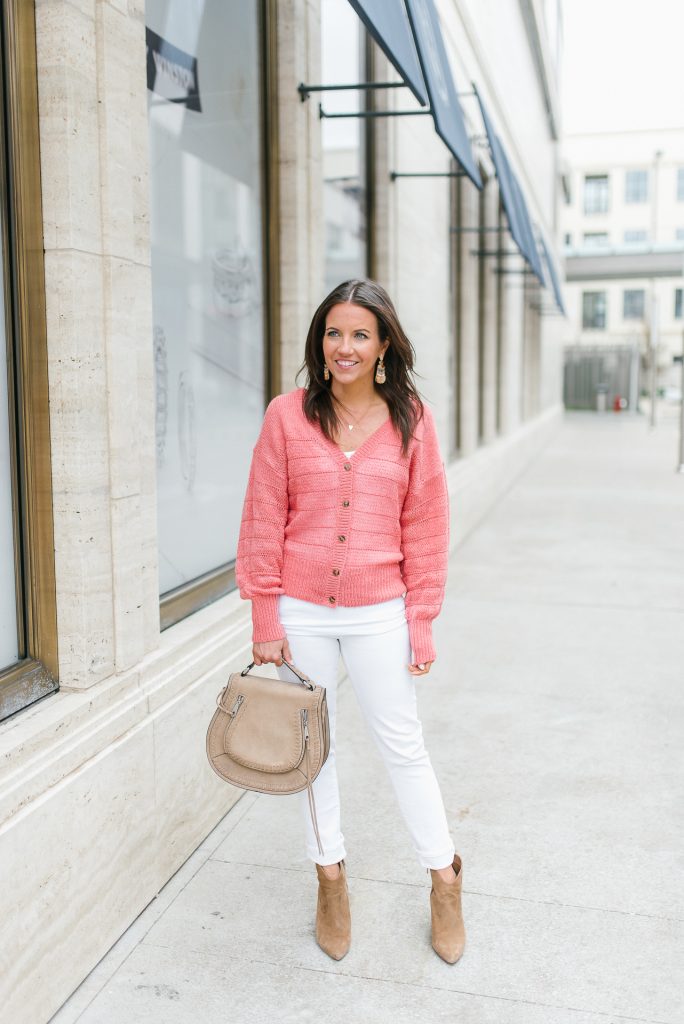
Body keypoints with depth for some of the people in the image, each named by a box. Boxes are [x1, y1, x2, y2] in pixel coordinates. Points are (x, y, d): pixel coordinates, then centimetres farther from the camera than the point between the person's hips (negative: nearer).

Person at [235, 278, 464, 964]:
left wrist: (421, 619, 0)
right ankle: (330, 877, 34)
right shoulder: (288, 415, -4)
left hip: (378, 612, 0)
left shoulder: (411, 420, -2)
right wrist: (265, 620, -3)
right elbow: (263, 521, -2)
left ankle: (444, 880, 29)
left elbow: (425, 526, 1)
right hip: (301, 612, 1)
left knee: (403, 747, 8)